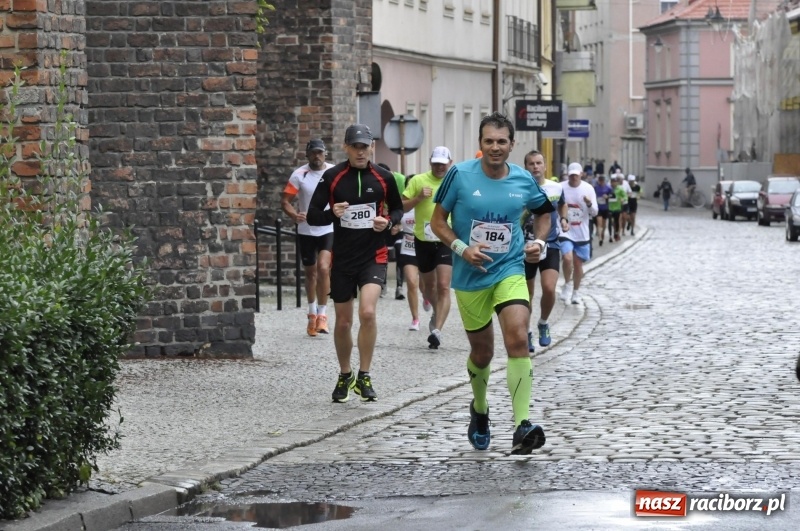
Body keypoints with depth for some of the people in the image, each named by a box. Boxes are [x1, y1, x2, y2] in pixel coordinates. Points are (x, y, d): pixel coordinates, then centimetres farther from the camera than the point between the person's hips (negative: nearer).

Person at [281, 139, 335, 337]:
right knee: (310, 273, 12)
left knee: (323, 268, -18)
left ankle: (322, 314, -10)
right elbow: (285, 200, -7)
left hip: (329, 229, -1)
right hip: (306, 230, 1)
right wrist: (294, 215, -25)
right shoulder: (299, 175, -4)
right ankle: (312, 313, 31)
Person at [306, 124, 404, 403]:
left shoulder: (384, 178, -1)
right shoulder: (332, 177, -3)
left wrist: (389, 221, -8)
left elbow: (398, 209, 15)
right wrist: (332, 213, -23)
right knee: (343, 322, 9)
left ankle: (364, 376, -7)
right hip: (342, 258, 1)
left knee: (367, 312, -21)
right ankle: (345, 376, 31)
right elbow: (312, 215, -2)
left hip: (374, 256, -1)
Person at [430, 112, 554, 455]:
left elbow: (543, 211, 18)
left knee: (517, 339, -21)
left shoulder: (523, 180, -1)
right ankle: (479, 411, 42)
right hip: (470, 276, 0)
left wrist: (539, 241, 0)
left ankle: (522, 427, -26)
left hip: (509, 271, 0)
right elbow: (438, 221, -2)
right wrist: (462, 248, -17)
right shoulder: (460, 175, -8)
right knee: (482, 352, 11)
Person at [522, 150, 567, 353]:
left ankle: (543, 324, 10)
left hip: (550, 246, 1)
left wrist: (563, 219, 6)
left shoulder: (556, 188, 2)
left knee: (549, 288, -17)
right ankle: (527, 334, 26)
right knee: (527, 295, 7)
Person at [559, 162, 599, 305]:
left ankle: (575, 292, 26)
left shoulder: (588, 189, -3)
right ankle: (567, 285, 4)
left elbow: (594, 213, -3)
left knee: (578, 263, 10)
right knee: (567, 258, -20)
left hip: (582, 234, 2)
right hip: (565, 232, -2)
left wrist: (589, 204, -22)